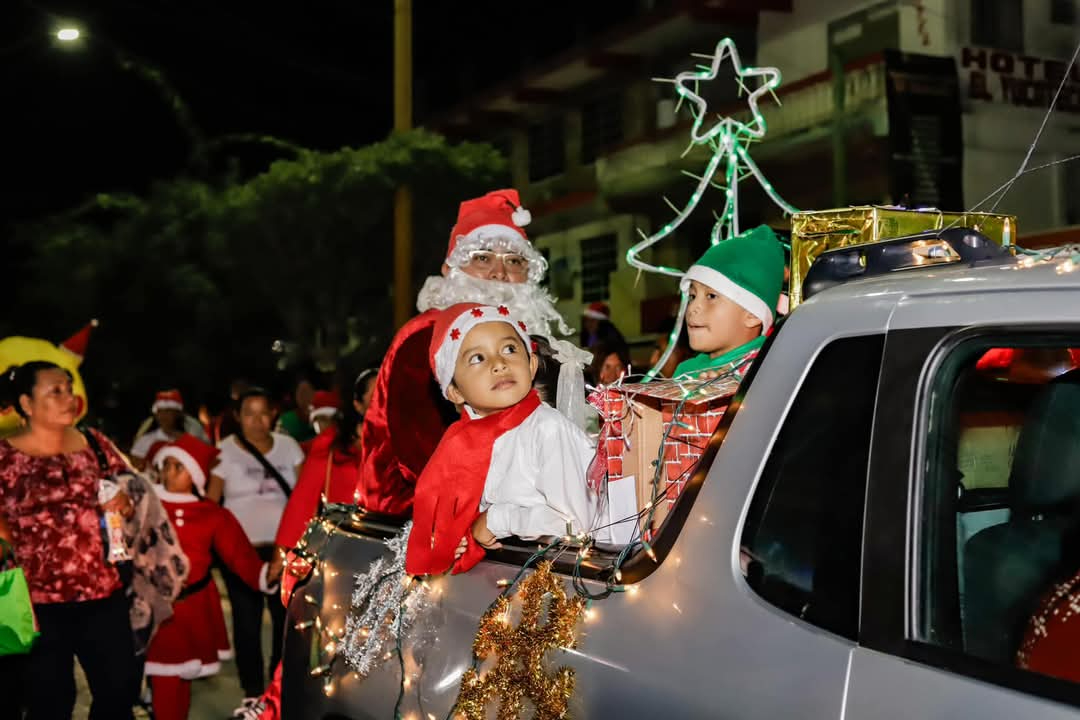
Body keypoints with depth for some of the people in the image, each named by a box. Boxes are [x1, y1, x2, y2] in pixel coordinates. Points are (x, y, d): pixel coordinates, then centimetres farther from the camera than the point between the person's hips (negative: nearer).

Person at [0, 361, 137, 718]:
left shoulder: (95, 443, 6)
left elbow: (131, 495, 14)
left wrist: (125, 505, -6)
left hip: (104, 593, 3)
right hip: (38, 601, -3)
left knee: (120, 690, 10)